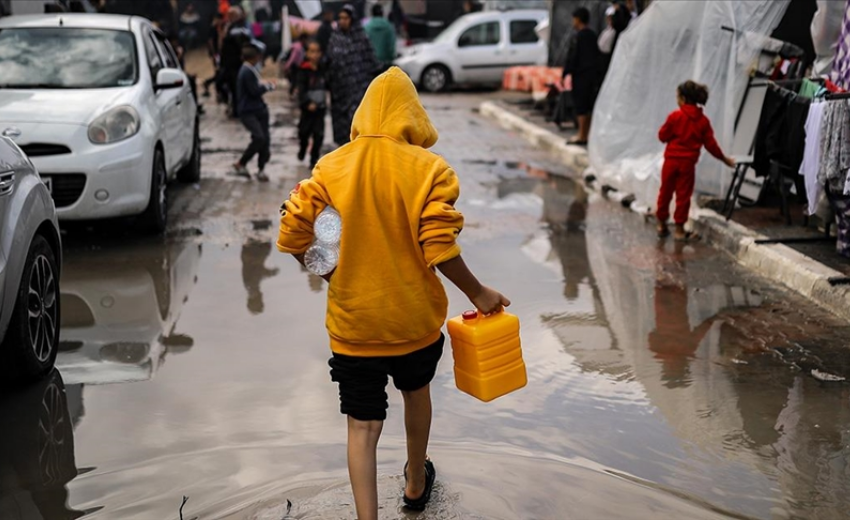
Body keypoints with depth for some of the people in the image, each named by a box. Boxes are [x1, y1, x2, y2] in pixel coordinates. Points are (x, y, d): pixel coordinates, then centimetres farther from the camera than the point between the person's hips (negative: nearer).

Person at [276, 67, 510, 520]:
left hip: (352, 322, 0)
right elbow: (440, 250, -18)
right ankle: (416, 483, 47)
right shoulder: (429, 168, -13)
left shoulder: (331, 167, -6)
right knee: (416, 392, 27)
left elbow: (292, 237, -7)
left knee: (362, 425, 7)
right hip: (414, 317, 0)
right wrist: (478, 293, -3)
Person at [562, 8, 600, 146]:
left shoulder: (578, 36, -11)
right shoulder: (593, 35, 12)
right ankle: (587, 134, 13)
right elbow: (597, 55, 16)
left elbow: (572, 57, -14)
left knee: (580, 106, -5)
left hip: (580, 75, -8)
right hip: (593, 74, 8)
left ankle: (582, 136, -4)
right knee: (590, 105, 10)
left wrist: (565, 74, -10)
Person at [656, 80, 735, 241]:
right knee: (683, 195, 5)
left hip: (671, 160, -1)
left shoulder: (675, 116, -9)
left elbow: (663, 136, -3)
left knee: (665, 192, 11)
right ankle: (679, 229, 8)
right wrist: (724, 159, 14)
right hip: (688, 163, 1)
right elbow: (710, 144, 2)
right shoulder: (703, 120, 0)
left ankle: (662, 226, 19)